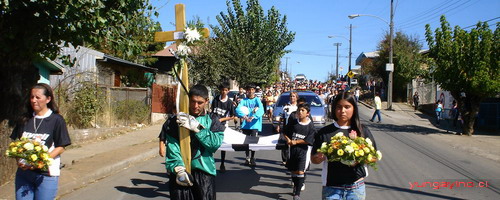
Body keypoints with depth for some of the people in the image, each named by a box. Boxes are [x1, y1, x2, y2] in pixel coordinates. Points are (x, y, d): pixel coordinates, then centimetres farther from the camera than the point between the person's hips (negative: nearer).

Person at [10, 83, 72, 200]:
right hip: (23, 172, 4)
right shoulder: (25, 119, 9)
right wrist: (19, 160, -7)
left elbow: (61, 147, -7)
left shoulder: (56, 120, -5)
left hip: (47, 174, -4)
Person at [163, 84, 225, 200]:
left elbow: (216, 142, -10)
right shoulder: (178, 120, 4)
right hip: (181, 171, 0)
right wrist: (178, 169, -17)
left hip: (204, 171, 0)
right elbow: (172, 147, -4)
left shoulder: (212, 120, 6)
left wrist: (197, 127, -18)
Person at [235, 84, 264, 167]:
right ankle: (247, 158, 23)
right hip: (245, 124, 2)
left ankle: (252, 158, 9)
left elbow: (261, 109, -16)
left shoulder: (257, 100, 0)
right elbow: (238, 109, -9)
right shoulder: (244, 100, 5)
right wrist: (244, 116, -29)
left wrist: (253, 117, -31)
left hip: (255, 124, -2)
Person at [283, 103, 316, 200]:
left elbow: (308, 140, -11)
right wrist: (288, 140, -7)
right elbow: (285, 132, 10)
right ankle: (296, 186, 37)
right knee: (293, 171, 14)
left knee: (300, 171, -9)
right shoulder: (293, 122, 1)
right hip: (292, 149, 4)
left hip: (304, 150, -3)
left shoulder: (310, 126, -7)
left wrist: (295, 142, -11)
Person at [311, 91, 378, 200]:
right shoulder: (324, 132, 2)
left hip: (356, 187, 1)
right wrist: (321, 157, -17)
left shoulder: (362, 131, 4)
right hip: (331, 188, -1)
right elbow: (314, 159, 5)